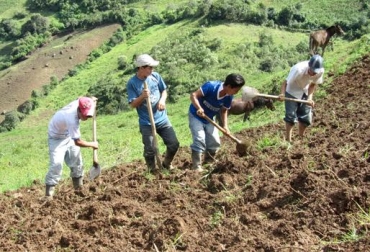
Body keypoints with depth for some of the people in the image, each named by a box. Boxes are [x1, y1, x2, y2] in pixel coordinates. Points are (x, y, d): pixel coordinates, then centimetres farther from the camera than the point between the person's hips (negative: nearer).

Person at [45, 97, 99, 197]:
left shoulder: (78, 103, -21)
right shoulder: (72, 120, -41)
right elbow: (78, 142, -32)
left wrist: (91, 101, -6)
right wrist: (93, 144, -19)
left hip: (69, 135, 8)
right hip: (57, 138, -8)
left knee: (77, 162, 13)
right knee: (56, 164, -21)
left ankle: (78, 188, 27)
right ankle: (49, 194, -19)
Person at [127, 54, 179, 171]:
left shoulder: (156, 76, -1)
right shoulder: (132, 83, -11)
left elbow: (164, 90, 12)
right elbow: (133, 104, -10)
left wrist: (162, 100, -9)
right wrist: (142, 97, -28)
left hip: (162, 119, 4)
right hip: (146, 123, -4)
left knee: (174, 144, 4)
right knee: (150, 150, -4)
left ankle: (166, 164, 31)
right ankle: (152, 171, 22)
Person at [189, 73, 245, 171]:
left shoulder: (229, 97, -14)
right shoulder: (211, 86, -31)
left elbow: (224, 111, 0)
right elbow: (193, 95, -29)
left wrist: (225, 126, -13)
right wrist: (199, 108, -45)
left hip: (209, 118, 6)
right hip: (196, 115, -6)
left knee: (215, 142, 3)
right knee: (199, 140, -17)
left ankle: (209, 162, 25)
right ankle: (197, 167, -9)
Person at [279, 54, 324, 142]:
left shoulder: (320, 71, -24)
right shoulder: (298, 69, -38)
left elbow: (313, 84, -9)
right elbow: (286, 82, -35)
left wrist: (310, 97, -23)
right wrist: (282, 93, -53)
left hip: (305, 92, 4)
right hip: (292, 91, -4)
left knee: (306, 117, 4)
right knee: (291, 116, -11)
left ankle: (300, 137, 25)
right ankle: (288, 140, 0)